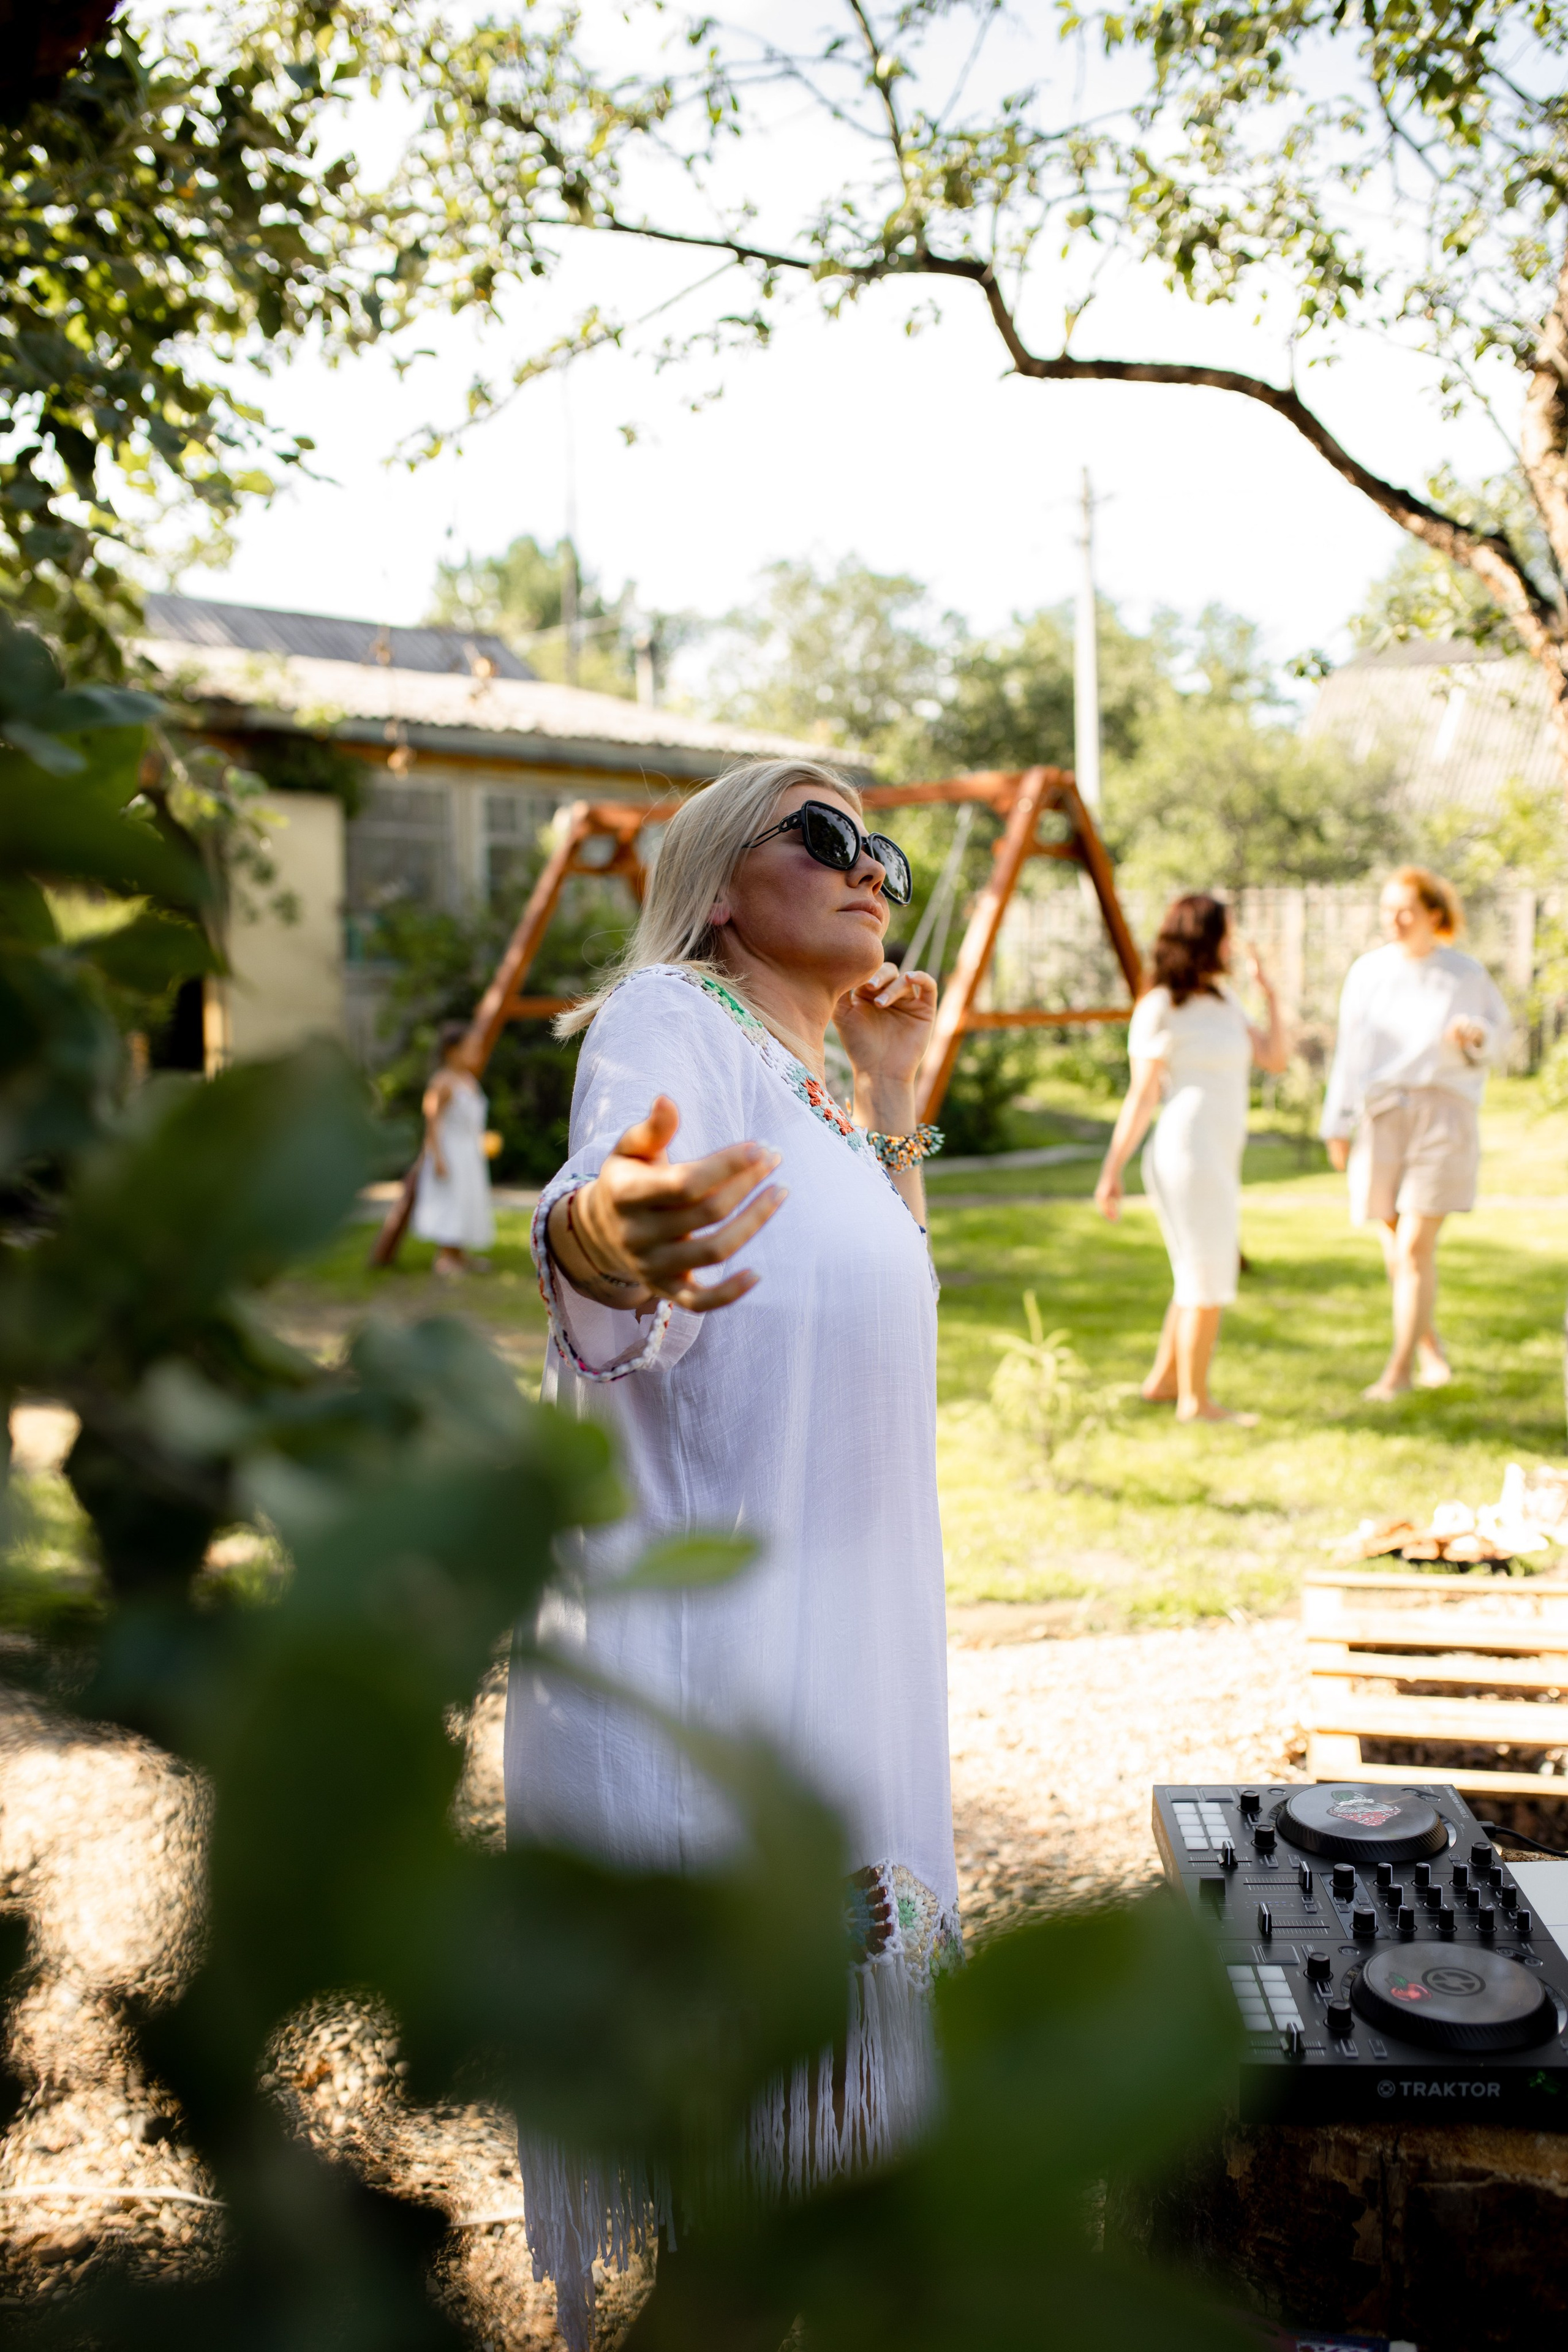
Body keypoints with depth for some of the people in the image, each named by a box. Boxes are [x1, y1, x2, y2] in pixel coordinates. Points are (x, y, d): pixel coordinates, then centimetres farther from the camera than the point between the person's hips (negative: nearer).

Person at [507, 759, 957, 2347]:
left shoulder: (813, 1069, 14)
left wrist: (891, 1101, 12)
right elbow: (605, 1265, -32)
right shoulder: (669, 1016, -12)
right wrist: (609, 1238, -56)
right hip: (697, 1609, -9)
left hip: (841, 1602, 9)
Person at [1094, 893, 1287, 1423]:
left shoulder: (1221, 997, 14)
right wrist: (1111, 1171, -9)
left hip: (1219, 1158, 9)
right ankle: (1194, 1401, 7)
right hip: (1187, 1155, -9)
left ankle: (1164, 1380, 30)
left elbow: (1275, 1058, 12)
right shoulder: (1159, 1011, -9)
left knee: (1203, 1277, 18)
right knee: (1208, 1282, -3)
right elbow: (1142, 1097, -8)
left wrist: (1269, 992, 6)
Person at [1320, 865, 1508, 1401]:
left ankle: (1398, 1369, 2)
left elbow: (1494, 1033, 11)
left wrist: (1473, 1036, -14)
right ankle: (1434, 1357, 27)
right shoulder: (1367, 971, 6)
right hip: (1383, 1119, 3)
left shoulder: (1467, 975, 0)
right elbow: (1350, 1051, 9)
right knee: (1397, 1252, 7)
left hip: (1443, 1115, -3)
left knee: (1414, 1247, -9)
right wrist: (1338, 1126, 8)